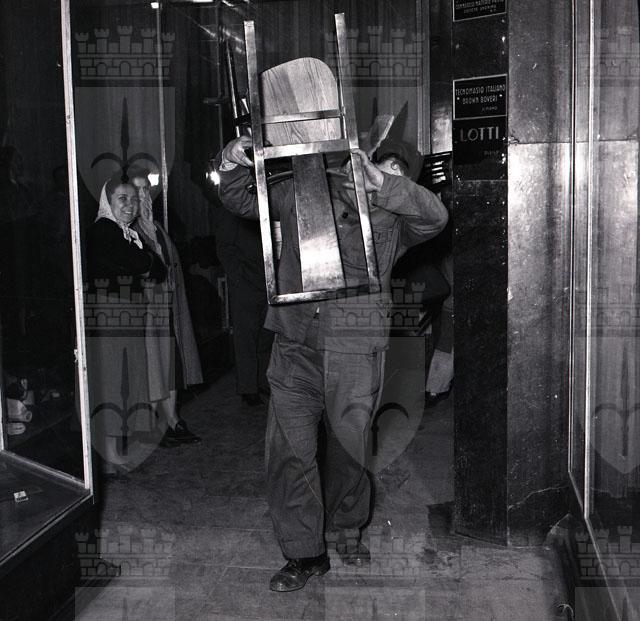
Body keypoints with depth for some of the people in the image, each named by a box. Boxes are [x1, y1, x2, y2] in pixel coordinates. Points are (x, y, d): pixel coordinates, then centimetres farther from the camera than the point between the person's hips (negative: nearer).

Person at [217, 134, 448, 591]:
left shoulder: (392, 217, 8)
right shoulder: (300, 194, 12)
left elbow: (435, 215, -12)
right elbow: (240, 200, 21)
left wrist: (380, 182, -16)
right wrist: (233, 166, 1)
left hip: (354, 352, -1)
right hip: (295, 347, 1)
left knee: (348, 448, 10)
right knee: (288, 451, 0)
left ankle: (347, 528, 37)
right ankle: (306, 554, 15)